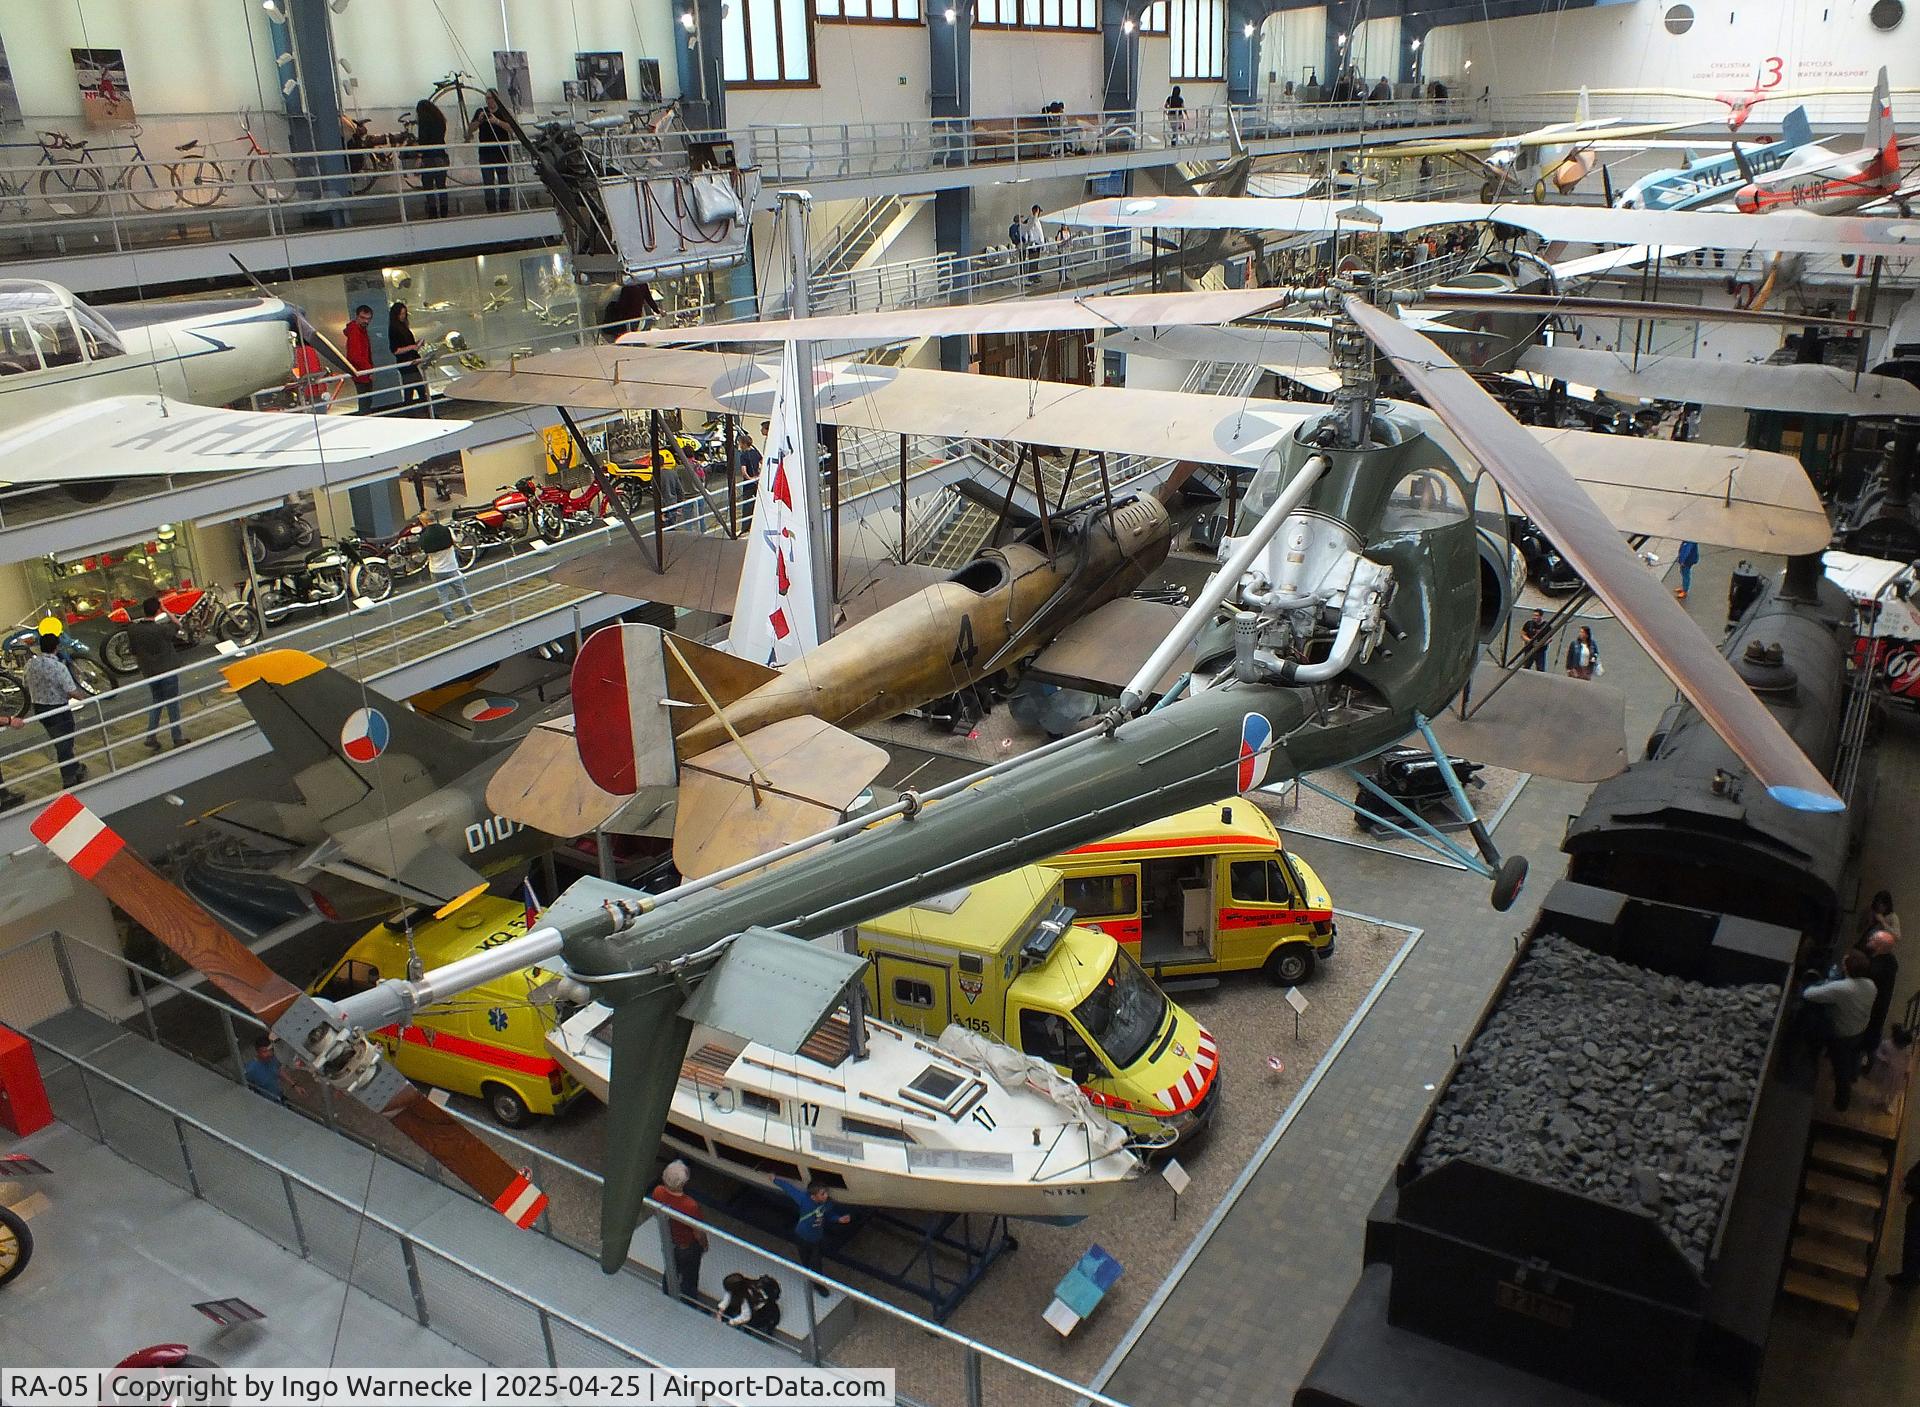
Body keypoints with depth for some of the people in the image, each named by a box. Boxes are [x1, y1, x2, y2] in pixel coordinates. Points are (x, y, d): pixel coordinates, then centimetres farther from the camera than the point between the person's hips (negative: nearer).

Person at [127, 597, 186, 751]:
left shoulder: (132, 630, -7)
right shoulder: (161, 629, -23)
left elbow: (134, 653, 4)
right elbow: (177, 625, -2)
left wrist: (141, 669, 18)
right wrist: (165, 610, 1)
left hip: (149, 673, 5)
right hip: (167, 671, -5)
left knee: (156, 703, 20)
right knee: (172, 704, 9)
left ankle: (151, 738, 14)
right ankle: (177, 738, 16)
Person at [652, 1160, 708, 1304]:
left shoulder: (658, 1192, -28)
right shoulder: (690, 1206, -42)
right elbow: (698, 1232, -23)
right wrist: (704, 1245, -1)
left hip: (667, 1242, 5)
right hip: (687, 1247, -5)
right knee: (689, 1279, 23)